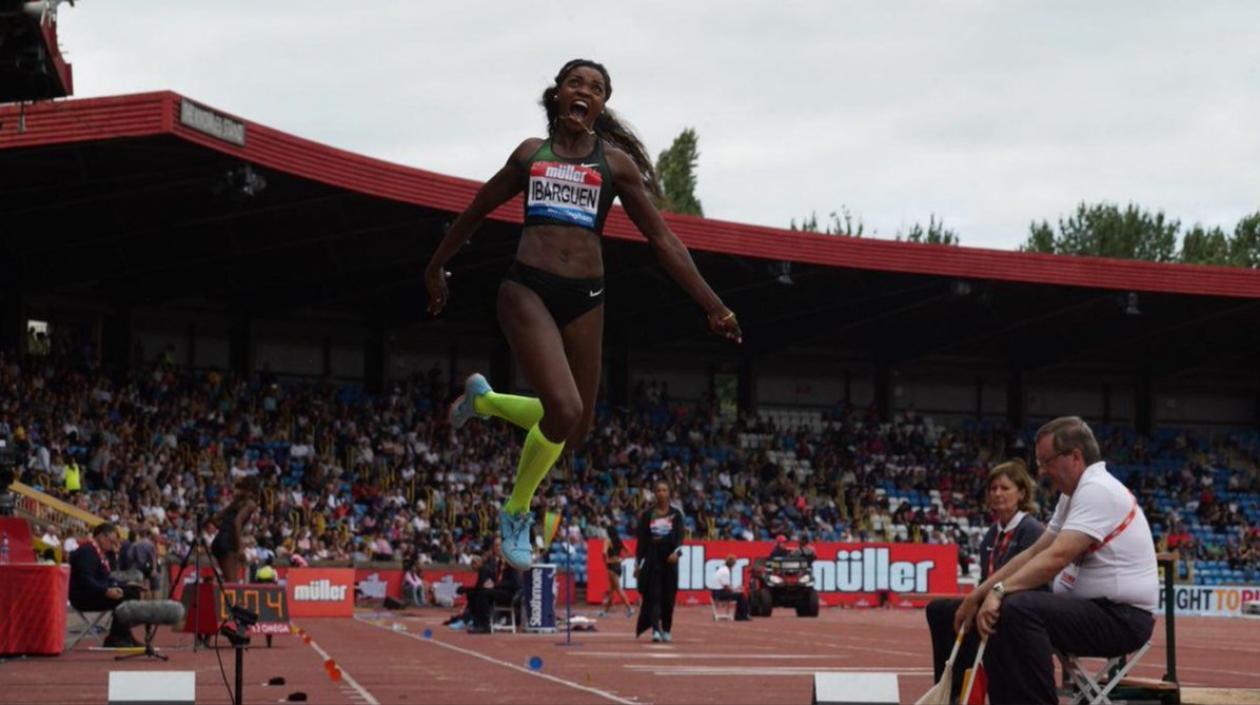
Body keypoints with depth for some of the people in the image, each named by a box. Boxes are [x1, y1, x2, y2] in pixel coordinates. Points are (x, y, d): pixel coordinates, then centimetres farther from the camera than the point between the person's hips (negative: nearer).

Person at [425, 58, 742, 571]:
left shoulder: (616, 162, 8)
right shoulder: (531, 153, 10)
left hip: (584, 296, 2)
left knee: (576, 429, 6)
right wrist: (437, 267, 29)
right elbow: (477, 210, 24)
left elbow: (662, 239, 7)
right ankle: (517, 513, 4)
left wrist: (712, 307, 2)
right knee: (564, 410, -20)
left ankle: (483, 399, 34)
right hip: (527, 288, -2)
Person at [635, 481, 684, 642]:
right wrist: (637, 563, 4)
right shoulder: (647, 514, 4)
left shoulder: (676, 514, 3)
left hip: (669, 558, 0)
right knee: (654, 596, -10)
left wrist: (676, 552, -26)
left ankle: (666, 630, 16)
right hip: (652, 559, 0)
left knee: (668, 597, 4)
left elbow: (680, 536, -6)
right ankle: (655, 630, -17)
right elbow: (641, 540, 7)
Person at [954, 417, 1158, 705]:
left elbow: (1056, 557, -27)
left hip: (1121, 617, -10)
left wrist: (999, 590, -31)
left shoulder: (1097, 490, -16)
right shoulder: (1074, 494, 16)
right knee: (995, 616, 5)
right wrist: (978, 595, 5)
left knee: (1017, 610, -29)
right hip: (1095, 608, 10)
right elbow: (1035, 552, 14)